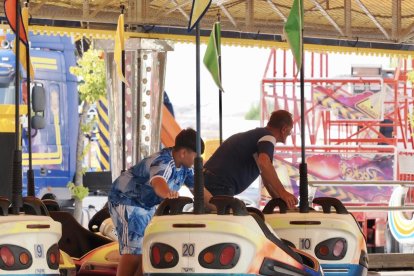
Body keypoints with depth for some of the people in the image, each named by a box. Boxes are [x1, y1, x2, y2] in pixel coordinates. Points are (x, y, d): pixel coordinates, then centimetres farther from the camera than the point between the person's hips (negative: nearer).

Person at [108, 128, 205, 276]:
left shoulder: (184, 166, -2)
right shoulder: (163, 162, -32)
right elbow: (158, 182, -54)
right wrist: (168, 193, -76)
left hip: (148, 206, 10)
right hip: (126, 201, -10)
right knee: (133, 249, -21)